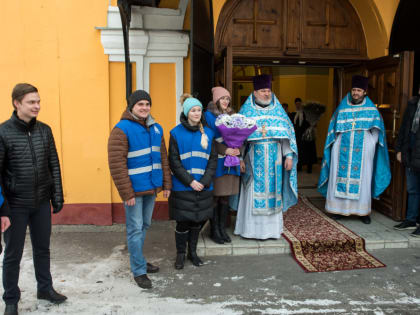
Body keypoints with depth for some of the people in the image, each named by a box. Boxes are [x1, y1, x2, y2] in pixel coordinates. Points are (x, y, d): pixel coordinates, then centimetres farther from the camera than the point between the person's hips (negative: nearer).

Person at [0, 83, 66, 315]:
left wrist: (57, 198, 3)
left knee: (42, 249, 17)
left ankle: (45, 288, 36)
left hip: (42, 203, 4)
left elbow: (54, 166, 5)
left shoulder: (44, 130, 1)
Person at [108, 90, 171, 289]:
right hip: (134, 190, -7)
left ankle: (138, 259, 35)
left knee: (144, 226, 18)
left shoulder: (156, 128, 10)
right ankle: (139, 271, 13)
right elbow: (117, 164, -17)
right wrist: (126, 193, -19)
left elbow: (163, 158, 15)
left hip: (151, 188, 7)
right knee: (135, 230, 1)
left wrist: (166, 184, 11)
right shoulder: (122, 129, -13)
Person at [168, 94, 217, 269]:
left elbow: (213, 159, 4)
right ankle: (180, 253, 22)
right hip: (182, 187, -3)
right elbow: (174, 161, -7)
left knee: (198, 220, 11)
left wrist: (205, 181, -8)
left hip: (203, 186, 3)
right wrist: (190, 181, -13)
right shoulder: (176, 133, -4)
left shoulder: (208, 133, 6)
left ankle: (193, 252, 29)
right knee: (183, 221, 2)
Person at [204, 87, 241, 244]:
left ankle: (222, 228, 19)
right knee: (215, 197, -1)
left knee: (226, 196, 9)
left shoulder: (231, 115, 17)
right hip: (216, 160, -5)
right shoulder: (208, 115, -2)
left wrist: (236, 149, -5)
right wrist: (225, 150, -18)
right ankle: (214, 230, 10)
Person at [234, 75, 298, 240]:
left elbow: (288, 133, 8)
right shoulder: (246, 111, 3)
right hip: (254, 160, -2)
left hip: (274, 160, 2)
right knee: (254, 193, 0)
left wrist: (289, 155, 0)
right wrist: (240, 158, -7)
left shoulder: (278, 110, 9)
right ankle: (251, 227, 10)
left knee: (272, 191, 6)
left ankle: (272, 228, 16)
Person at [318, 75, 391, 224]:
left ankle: (363, 211, 8)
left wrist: (369, 148, -4)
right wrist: (335, 149, -1)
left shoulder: (371, 110, 5)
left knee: (362, 180, 0)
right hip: (342, 152, 1)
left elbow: (376, 133, 7)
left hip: (362, 153, -1)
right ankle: (339, 208, 9)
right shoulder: (342, 108, 7)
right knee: (340, 178, 0)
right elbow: (334, 131, 7)